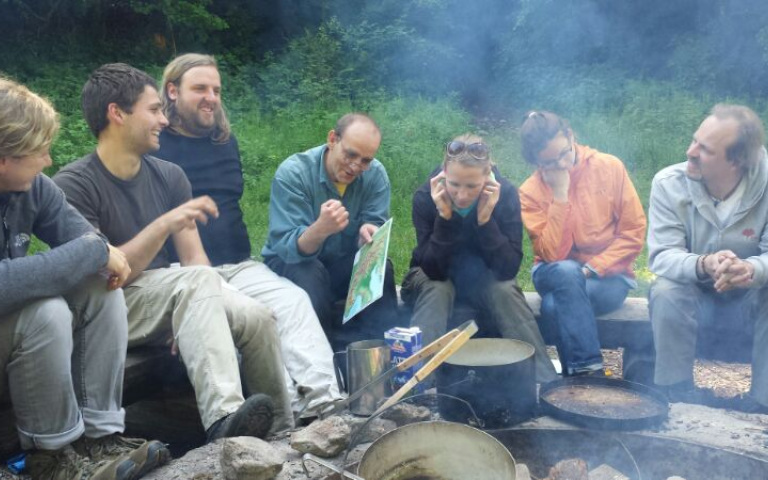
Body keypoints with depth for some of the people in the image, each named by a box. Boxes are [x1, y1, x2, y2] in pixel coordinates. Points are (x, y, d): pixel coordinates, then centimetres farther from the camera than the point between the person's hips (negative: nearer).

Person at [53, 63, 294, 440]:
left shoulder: (169, 176, 4)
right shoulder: (73, 185, -11)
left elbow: (195, 259, 0)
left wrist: (195, 316, -18)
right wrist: (165, 224, -27)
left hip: (167, 303, 5)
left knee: (256, 318, -18)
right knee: (197, 280, -32)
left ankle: (284, 430, -4)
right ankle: (223, 418, -42)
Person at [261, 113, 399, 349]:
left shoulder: (376, 174, -10)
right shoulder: (292, 173, -22)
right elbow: (287, 248, -29)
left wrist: (369, 234, -39)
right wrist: (319, 229, -51)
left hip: (345, 263, 3)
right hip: (291, 262, -2)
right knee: (310, 273, -36)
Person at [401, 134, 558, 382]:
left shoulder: (506, 194, -20)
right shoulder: (425, 197, -23)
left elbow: (508, 269, -24)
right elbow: (434, 271, -25)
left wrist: (485, 219, -35)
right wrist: (444, 217, -36)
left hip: (484, 279, 1)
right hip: (434, 278, 0)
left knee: (505, 290, -29)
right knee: (437, 291, -32)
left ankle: (546, 383, -27)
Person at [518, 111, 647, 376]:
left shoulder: (609, 166, -6)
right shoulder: (530, 192, -7)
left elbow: (634, 231, -5)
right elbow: (553, 255, -16)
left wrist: (592, 269, -15)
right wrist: (560, 195, -20)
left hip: (608, 276, -1)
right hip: (557, 275, 1)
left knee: (556, 305, -31)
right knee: (567, 273, -35)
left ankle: (579, 372, -14)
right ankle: (590, 370, -30)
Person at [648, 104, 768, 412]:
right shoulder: (669, 183, -18)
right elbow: (662, 256, -23)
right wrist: (704, 265, -45)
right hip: (696, 294, -1)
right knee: (666, 293, -32)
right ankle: (679, 396, -16)